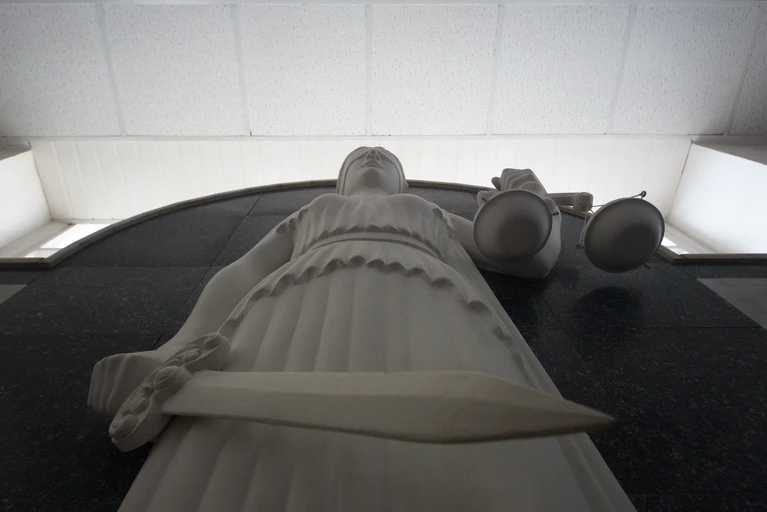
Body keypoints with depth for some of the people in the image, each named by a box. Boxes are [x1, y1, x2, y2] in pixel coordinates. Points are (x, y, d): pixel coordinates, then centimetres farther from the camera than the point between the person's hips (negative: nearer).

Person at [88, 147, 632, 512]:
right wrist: (181, 347, 0)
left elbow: (537, 259, 35)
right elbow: (241, 273, 19)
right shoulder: (309, 214, 39)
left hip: (428, 303, 1)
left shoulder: (436, 216, 40)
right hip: (307, 298, 1)